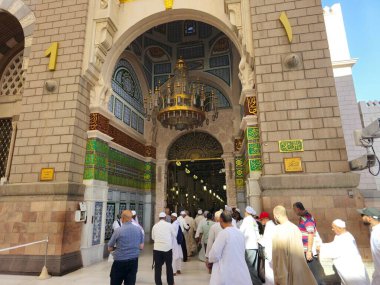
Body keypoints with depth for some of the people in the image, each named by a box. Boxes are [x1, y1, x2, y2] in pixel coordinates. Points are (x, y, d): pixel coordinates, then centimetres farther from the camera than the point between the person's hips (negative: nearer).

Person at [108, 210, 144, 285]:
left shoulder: (118, 230, -12)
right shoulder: (138, 230, -1)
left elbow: (110, 248, -2)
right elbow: (141, 247, 6)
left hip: (120, 262, -3)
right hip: (134, 261, 3)